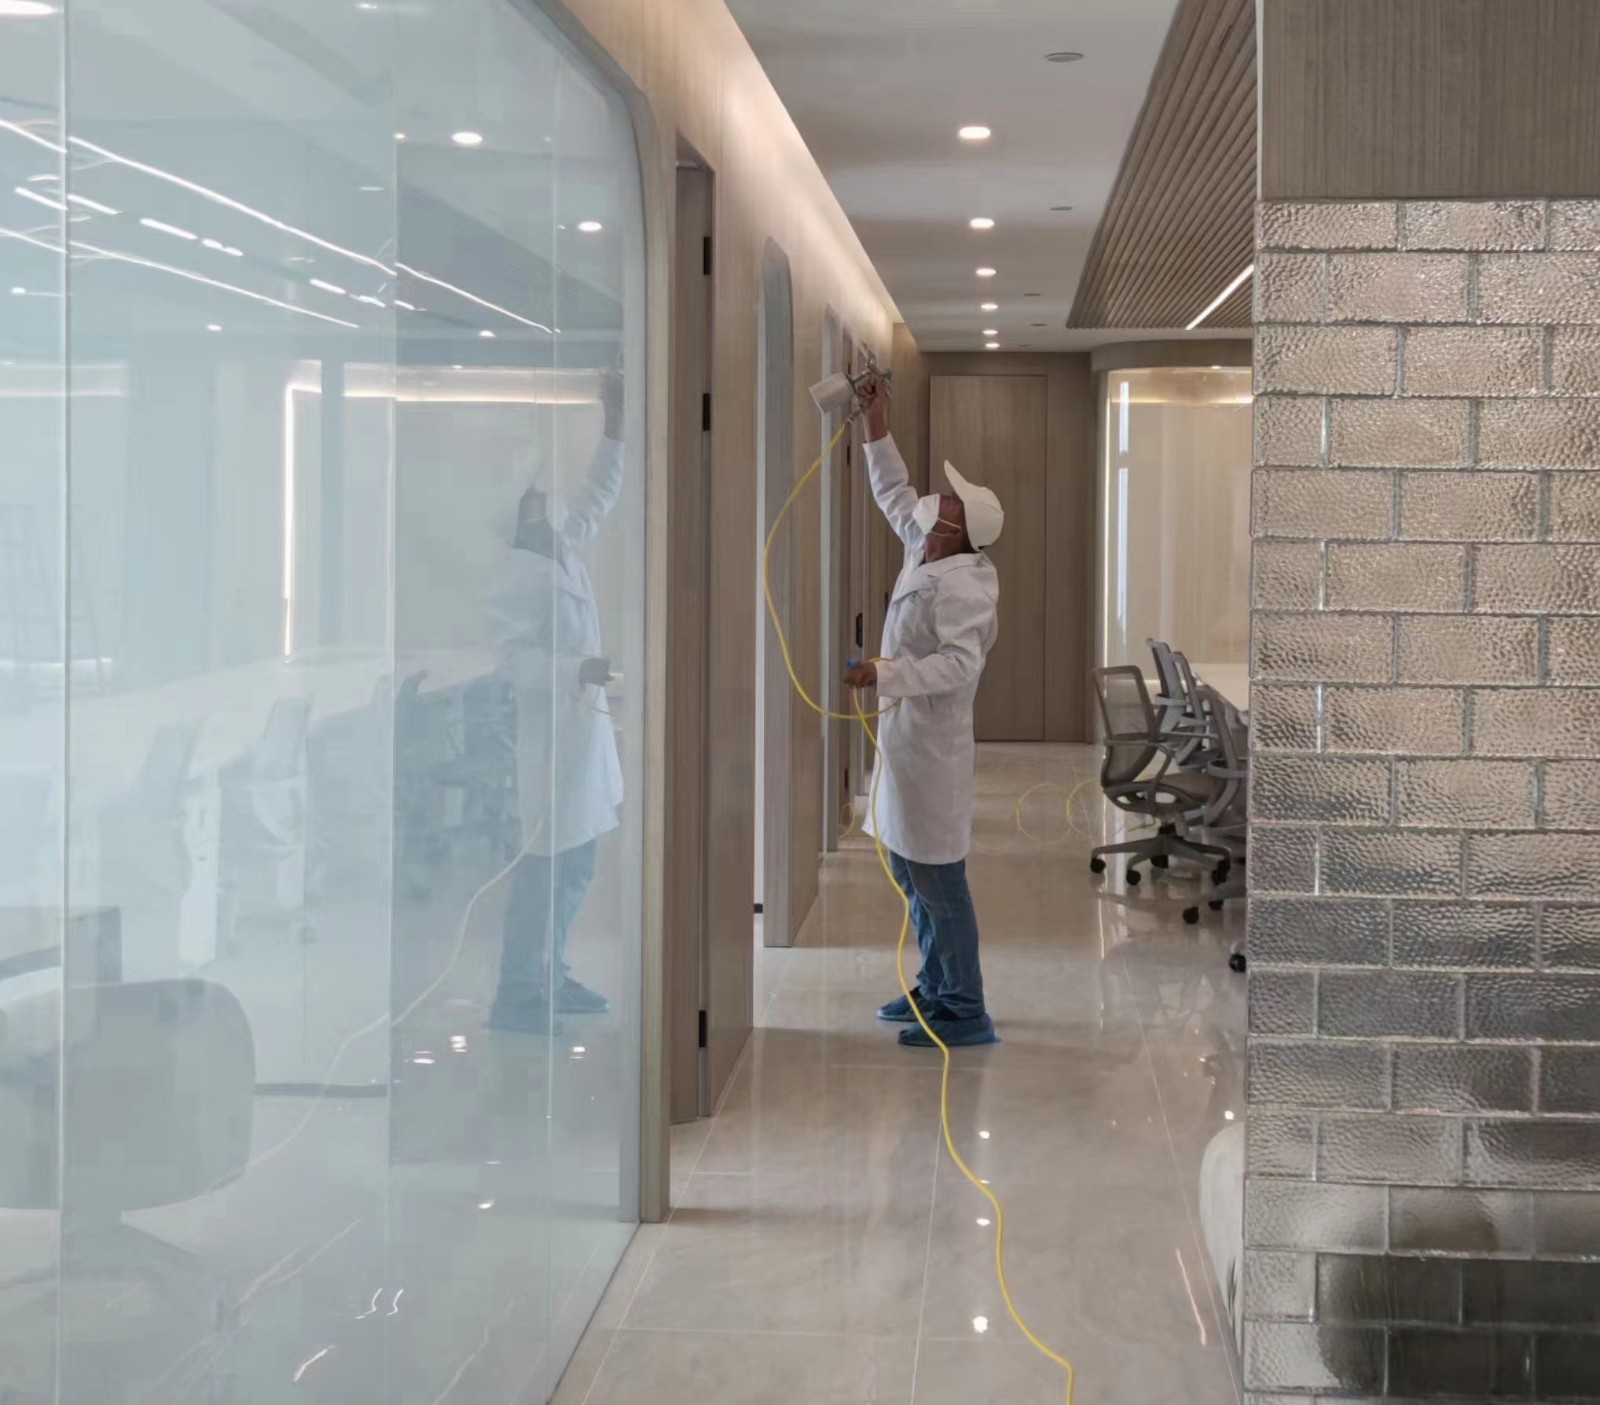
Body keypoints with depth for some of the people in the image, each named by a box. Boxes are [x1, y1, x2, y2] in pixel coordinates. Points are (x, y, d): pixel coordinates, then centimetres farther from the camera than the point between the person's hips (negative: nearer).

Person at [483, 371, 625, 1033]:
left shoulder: (565, 550, 12)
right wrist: (579, 668, -27)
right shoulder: (519, 574, -14)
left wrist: (614, 425, 20)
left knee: (575, 865, 13)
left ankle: (550, 978, 23)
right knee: (544, 867, -8)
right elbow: (510, 658, -21)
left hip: (582, 731, 9)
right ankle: (516, 995, -4)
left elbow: (598, 497, 26)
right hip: (551, 736, -9)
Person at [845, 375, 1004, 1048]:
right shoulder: (926, 556, 9)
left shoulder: (960, 585, -18)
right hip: (906, 740, 10)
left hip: (930, 746, -10)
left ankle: (964, 1012, 0)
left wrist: (885, 673, -31)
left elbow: (959, 662, -28)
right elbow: (896, 499, 24)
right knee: (911, 872, 17)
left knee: (937, 879, -6)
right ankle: (938, 988, 28)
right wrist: (878, 433, 19)